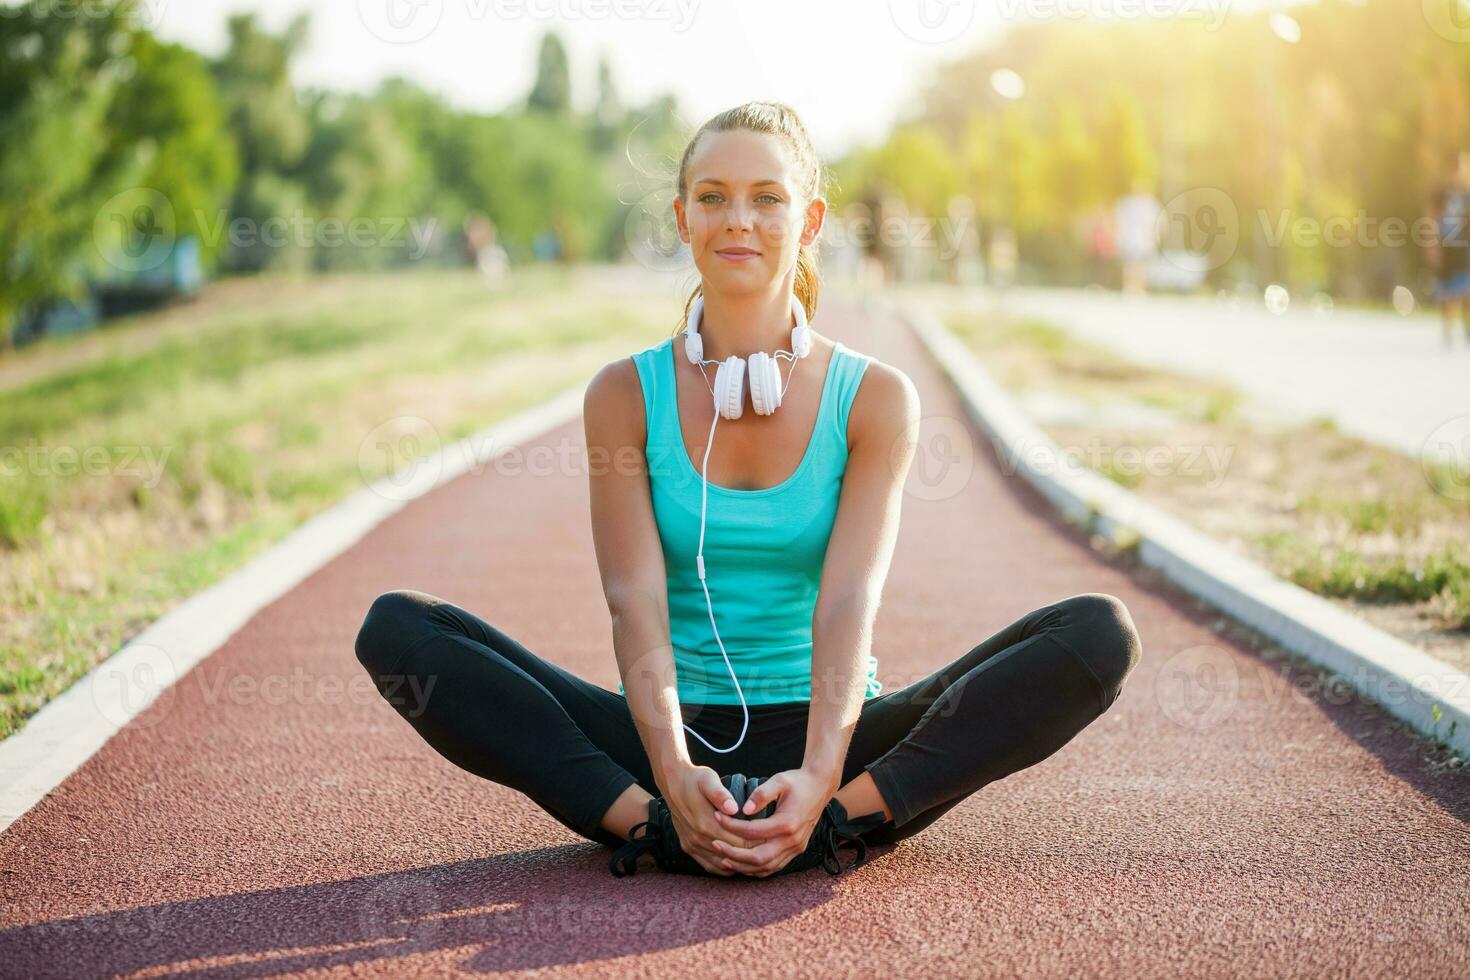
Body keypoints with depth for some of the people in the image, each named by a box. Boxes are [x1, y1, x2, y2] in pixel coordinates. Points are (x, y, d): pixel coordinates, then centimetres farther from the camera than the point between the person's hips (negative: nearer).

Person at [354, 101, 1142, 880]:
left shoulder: (875, 398, -1)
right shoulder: (625, 395, 1)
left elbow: (849, 601, -13)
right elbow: (635, 602, -10)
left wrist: (818, 779, -30)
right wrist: (674, 777, -28)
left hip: (825, 744, 0)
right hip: (672, 744, 0)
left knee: (1100, 634, -21)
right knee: (396, 628, -19)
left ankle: (835, 818, -30)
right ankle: (653, 822, -29)